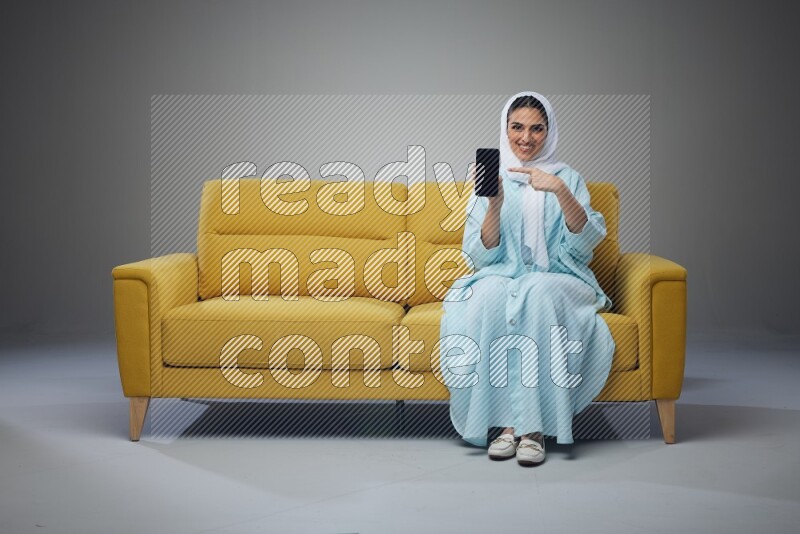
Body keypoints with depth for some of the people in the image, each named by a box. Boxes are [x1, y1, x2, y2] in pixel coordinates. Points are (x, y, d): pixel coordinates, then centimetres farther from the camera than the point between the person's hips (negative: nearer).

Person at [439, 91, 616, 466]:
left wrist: (560, 191, -21)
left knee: (539, 293, -35)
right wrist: (495, 204, -16)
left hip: (557, 278, 0)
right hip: (501, 277, 1)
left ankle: (533, 425, -35)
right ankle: (508, 421, -31)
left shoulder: (567, 178, 9)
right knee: (489, 295, -34)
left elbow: (586, 241, -8)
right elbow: (482, 256, -1)